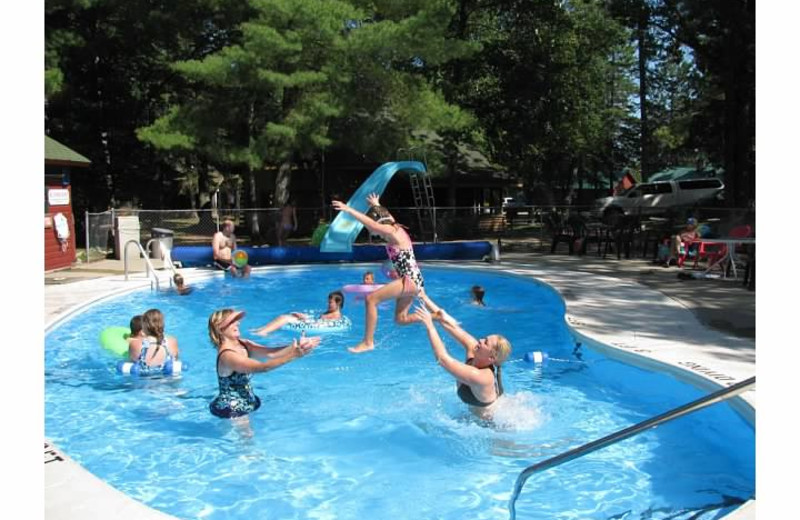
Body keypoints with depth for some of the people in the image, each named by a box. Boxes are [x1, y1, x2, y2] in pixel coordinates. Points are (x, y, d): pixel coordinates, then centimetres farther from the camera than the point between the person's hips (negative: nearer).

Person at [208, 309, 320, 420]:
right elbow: (262, 367, -33)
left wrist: (296, 346, -27)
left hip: (247, 403, 8)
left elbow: (271, 353, -12)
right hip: (231, 410, -8)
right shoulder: (227, 356, -26)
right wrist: (293, 355, -39)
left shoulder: (243, 344, -1)